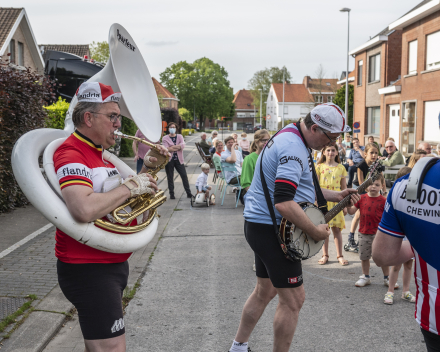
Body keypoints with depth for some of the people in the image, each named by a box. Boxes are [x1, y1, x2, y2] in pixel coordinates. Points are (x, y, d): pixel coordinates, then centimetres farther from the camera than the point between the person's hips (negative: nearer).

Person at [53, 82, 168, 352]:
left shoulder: (101, 153, 14)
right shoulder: (71, 154, -18)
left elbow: (113, 195, 24)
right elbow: (85, 210, -36)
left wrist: (146, 168, 7)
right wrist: (131, 186, -23)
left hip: (114, 263, 10)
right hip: (88, 269, -10)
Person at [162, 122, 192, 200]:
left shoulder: (179, 136, 10)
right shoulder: (165, 138, 3)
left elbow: (183, 145, -9)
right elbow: (166, 148, -12)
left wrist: (172, 147, -14)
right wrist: (178, 147, -8)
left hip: (178, 159, 2)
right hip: (169, 159, -2)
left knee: (184, 176, 0)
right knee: (170, 177, 2)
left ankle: (188, 193, 8)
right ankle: (171, 194, 10)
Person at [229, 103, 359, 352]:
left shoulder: (291, 138, 11)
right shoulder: (293, 149, -23)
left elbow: (297, 186, 21)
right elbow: (283, 202, -32)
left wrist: (335, 196, 13)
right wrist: (315, 231, -22)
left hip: (261, 226, 11)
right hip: (270, 229, -11)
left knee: (265, 291, 21)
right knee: (293, 299, -2)